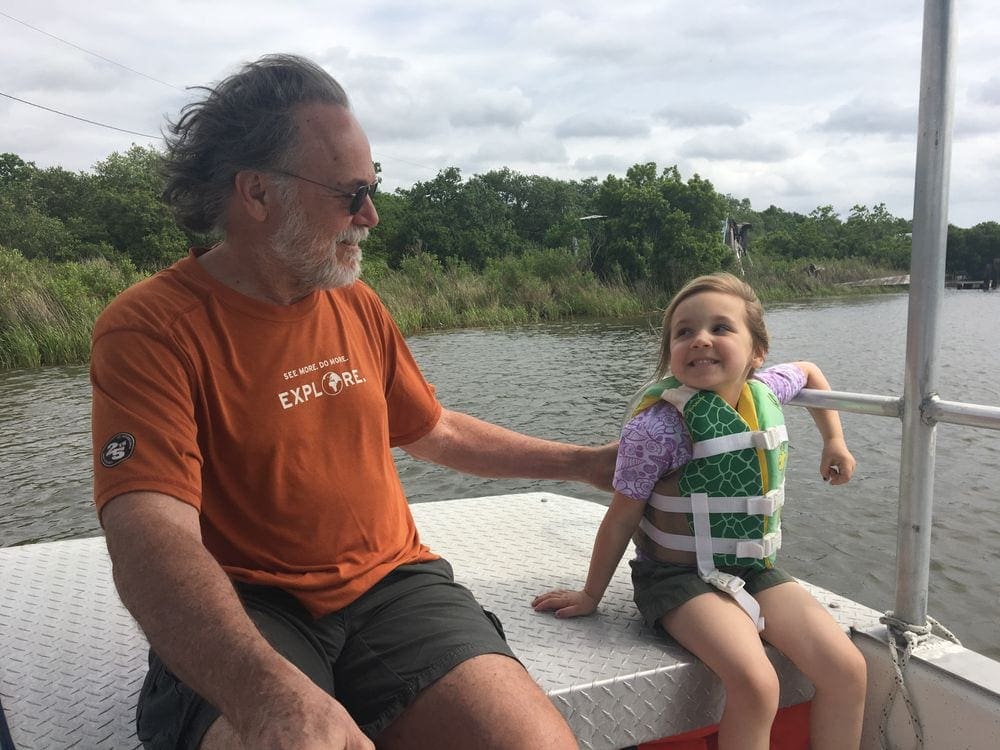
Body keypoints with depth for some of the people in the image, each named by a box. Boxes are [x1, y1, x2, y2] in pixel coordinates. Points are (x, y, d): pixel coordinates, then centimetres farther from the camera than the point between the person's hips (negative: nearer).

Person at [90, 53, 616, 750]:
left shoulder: (357, 304, 8)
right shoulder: (149, 327, -10)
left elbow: (437, 431, 21)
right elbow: (151, 534, -23)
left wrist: (585, 464, 21)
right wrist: (271, 693, -40)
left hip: (391, 583, 4)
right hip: (244, 614, -3)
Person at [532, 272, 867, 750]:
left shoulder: (765, 389, -1)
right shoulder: (657, 426, -19)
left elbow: (809, 371, 25)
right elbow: (622, 518, -9)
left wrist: (834, 440, 20)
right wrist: (591, 595, 1)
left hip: (756, 569, 6)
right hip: (682, 577, -6)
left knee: (847, 669, -8)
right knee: (756, 684, -27)